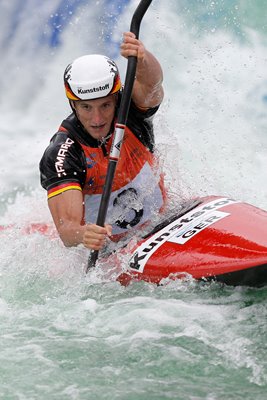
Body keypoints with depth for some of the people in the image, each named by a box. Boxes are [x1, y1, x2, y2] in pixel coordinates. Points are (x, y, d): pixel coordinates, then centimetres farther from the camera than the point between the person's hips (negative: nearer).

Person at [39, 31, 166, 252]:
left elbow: (151, 83, -39)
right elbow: (67, 228, -33)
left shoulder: (130, 107, -15)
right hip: (107, 247, -1)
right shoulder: (60, 156, -23)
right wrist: (83, 234, -57)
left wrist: (143, 59, -63)